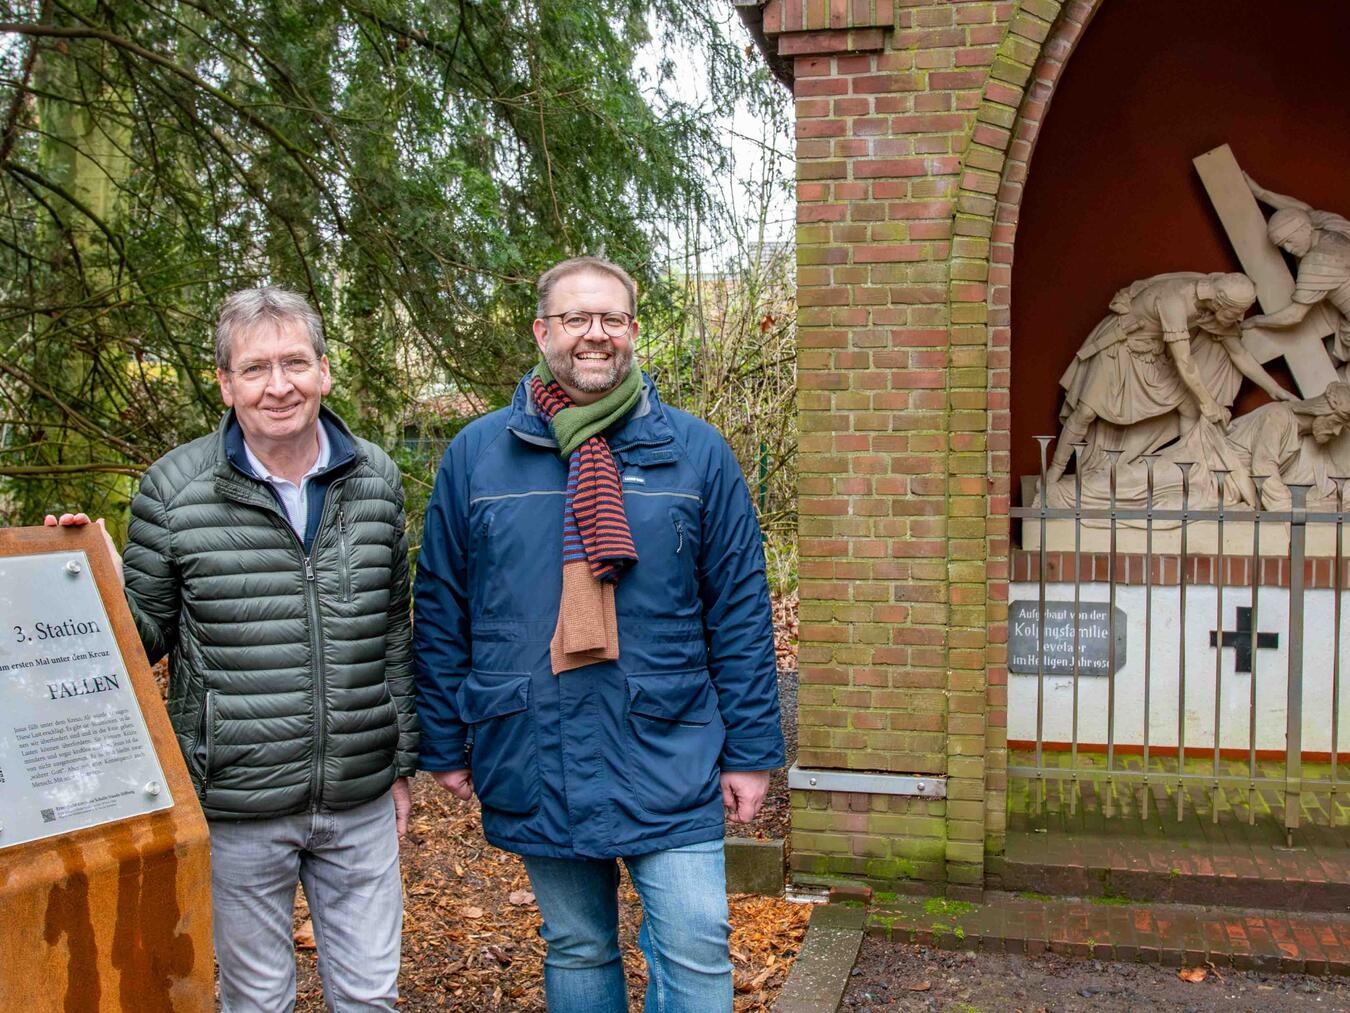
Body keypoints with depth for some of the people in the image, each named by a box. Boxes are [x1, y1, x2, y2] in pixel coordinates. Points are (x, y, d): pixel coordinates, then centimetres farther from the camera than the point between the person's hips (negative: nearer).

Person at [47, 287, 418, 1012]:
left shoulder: (374, 478, 3)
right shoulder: (175, 489, -6)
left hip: (360, 800, 2)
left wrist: (402, 760, 10)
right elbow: (145, 632, 3)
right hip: (238, 805, -2)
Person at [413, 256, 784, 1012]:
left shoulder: (696, 452, 0)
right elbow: (441, 612, 6)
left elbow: (740, 610, 0)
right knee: (577, 951, 16)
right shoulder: (476, 455, 2)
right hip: (535, 768, 2)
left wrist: (751, 751, -1)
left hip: (667, 759, -1)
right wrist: (445, 745, 6)